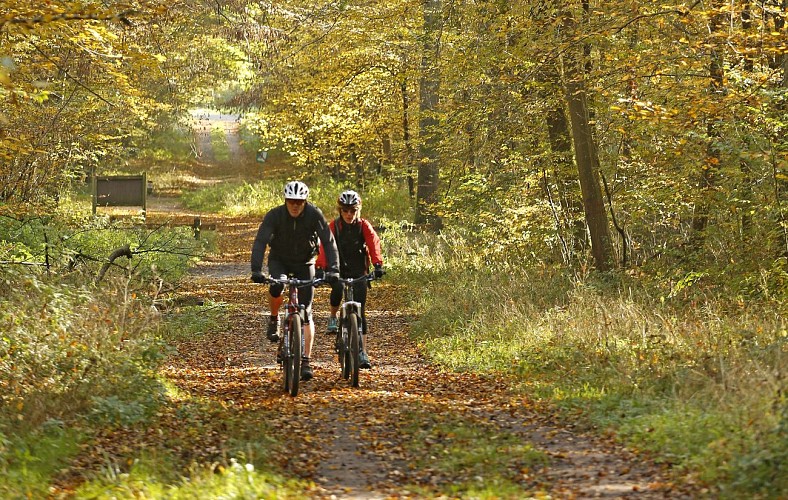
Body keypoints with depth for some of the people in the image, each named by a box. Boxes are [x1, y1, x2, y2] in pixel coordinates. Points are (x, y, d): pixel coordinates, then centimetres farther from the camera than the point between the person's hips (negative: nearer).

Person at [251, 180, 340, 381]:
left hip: (305, 263, 0)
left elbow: (329, 242, -25)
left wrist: (333, 269, -38)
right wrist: (256, 269, -43)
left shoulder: (314, 214, -23)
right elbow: (260, 242, -30)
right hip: (279, 260, 0)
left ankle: (305, 361, -3)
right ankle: (274, 319, -1)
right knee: (277, 288, -33)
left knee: (305, 311, -8)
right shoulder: (275, 215, -23)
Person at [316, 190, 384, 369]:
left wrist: (378, 265, -37)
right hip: (338, 270, 0)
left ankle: (363, 352, -2)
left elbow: (373, 243, -20)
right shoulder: (333, 226, -8)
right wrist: (320, 268, -36)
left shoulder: (364, 226, -6)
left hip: (358, 272, 1)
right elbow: (325, 246, -20)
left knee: (360, 310, -6)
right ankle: (333, 317, 1)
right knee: (337, 289, -32)